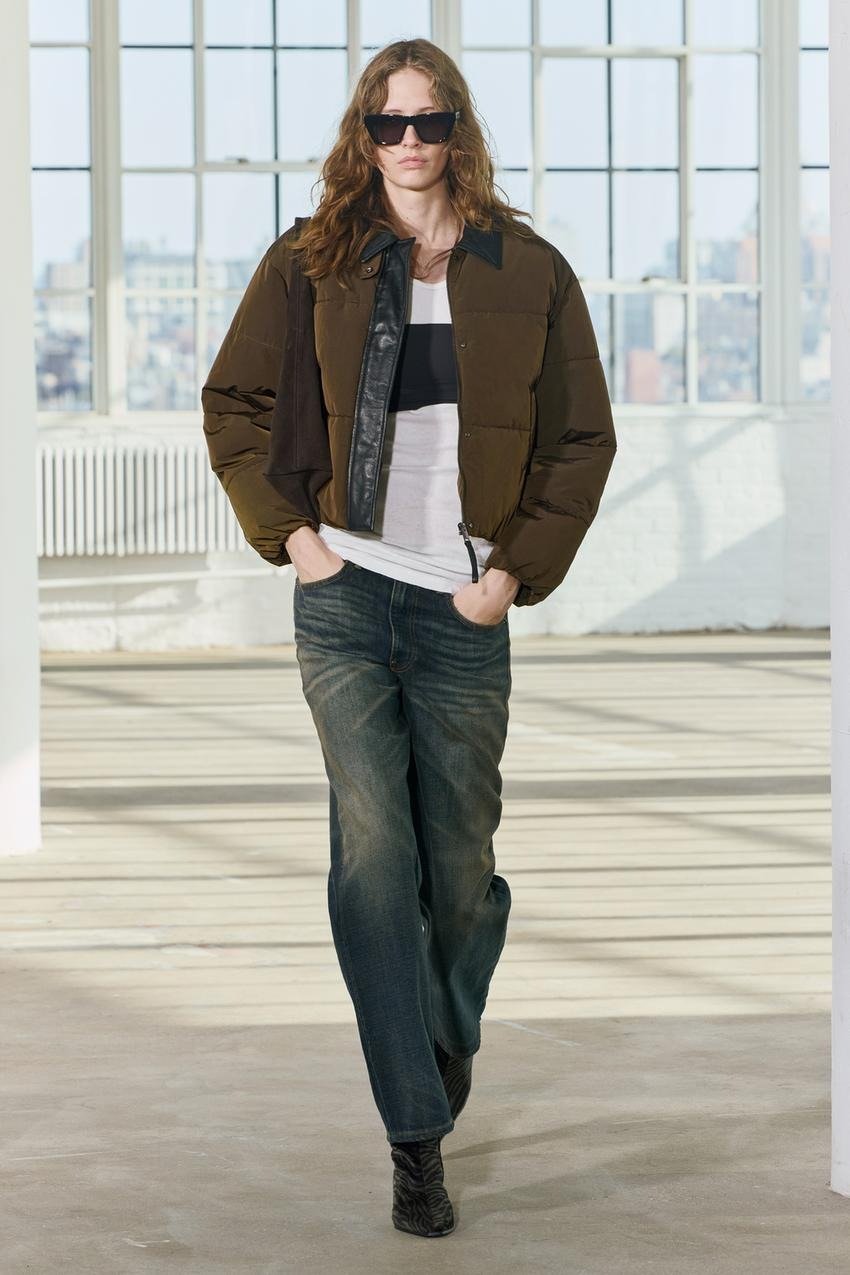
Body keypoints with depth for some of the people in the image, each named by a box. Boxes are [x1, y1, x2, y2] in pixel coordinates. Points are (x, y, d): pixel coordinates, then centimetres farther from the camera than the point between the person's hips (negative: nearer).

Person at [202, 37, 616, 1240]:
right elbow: (233, 404, 11)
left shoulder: (529, 273, 4)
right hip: (346, 597, 0)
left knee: (459, 861, 6)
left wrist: (520, 569, -1)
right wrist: (284, 529, 1)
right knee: (374, 853, -9)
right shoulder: (311, 261, 5)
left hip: (463, 606, 1)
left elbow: (582, 440, 8)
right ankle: (416, 1135, -5)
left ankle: (452, 1024, 39)